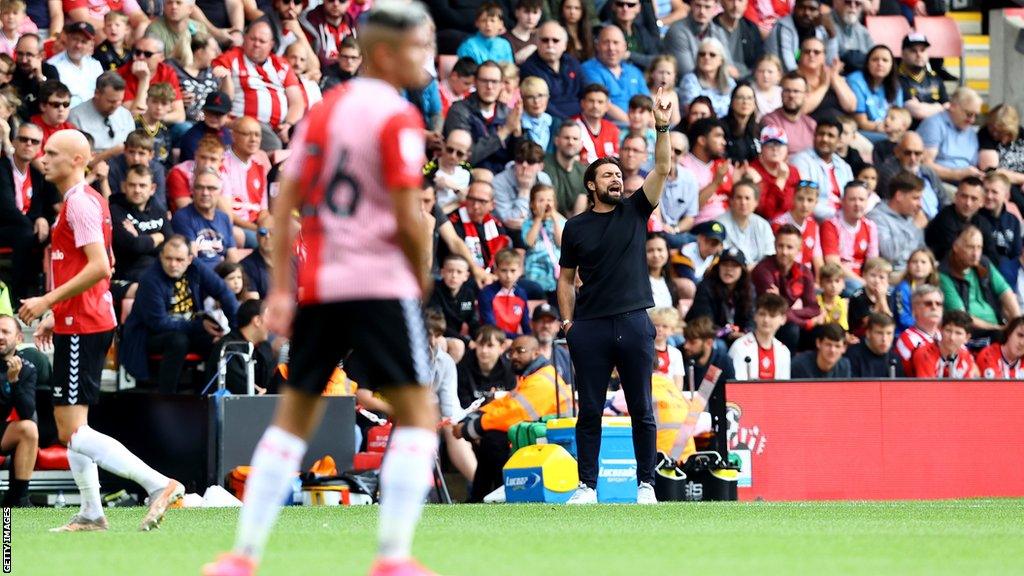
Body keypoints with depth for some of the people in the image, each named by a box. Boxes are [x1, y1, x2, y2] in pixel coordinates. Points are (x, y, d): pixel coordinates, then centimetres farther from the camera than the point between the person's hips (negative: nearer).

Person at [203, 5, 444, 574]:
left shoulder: (322, 110, 13)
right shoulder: (398, 118, -9)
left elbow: (285, 201, 10)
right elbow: (408, 218, -15)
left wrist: (280, 288, 8)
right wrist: (422, 276, 3)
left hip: (316, 284, 7)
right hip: (379, 282, -7)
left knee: (294, 416, 13)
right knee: (417, 414, -1)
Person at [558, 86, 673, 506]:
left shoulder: (635, 211, 8)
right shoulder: (576, 227, 9)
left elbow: (662, 169, -2)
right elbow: (567, 278, 14)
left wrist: (662, 128, -14)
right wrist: (567, 320, 3)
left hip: (633, 322, 0)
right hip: (590, 328, 0)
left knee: (641, 409, 2)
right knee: (590, 410, 2)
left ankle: (646, 484, 7)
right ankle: (587, 485, 7)